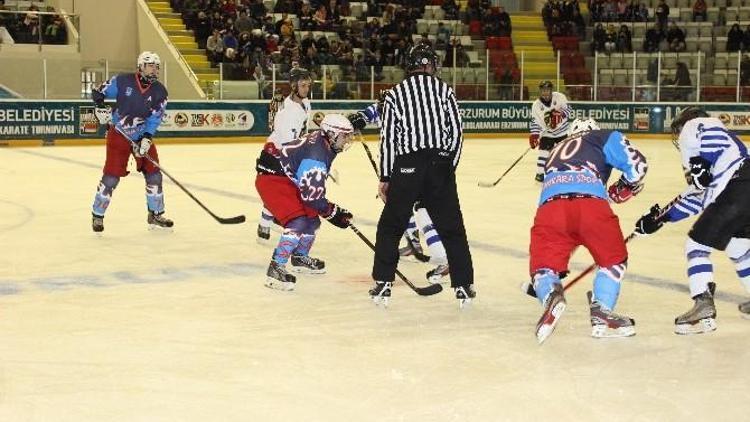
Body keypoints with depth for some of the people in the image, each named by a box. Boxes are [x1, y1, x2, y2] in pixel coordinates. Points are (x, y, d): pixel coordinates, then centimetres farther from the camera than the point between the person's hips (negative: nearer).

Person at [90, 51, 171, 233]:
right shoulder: (122, 81, -11)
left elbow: (155, 119, -10)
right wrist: (101, 107, -17)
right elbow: (98, 92, 1)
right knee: (111, 176, -7)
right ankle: (97, 216, 6)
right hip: (118, 134, -4)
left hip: (143, 136, 4)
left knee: (154, 174, 3)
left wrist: (147, 138, -21)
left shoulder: (159, 92, -5)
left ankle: (155, 215, 18)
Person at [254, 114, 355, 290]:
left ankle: (300, 257, 39)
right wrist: (334, 213, -16)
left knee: (312, 219, 17)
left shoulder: (322, 142, 5)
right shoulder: (317, 155, -26)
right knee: (299, 222, -24)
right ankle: (275, 268, -22)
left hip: (288, 180, 11)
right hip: (272, 180, -11)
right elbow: (312, 195, -26)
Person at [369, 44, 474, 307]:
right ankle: (463, 286, 7)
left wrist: (385, 178, 7)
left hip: (406, 168, 0)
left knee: (390, 226, 12)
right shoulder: (444, 90, 7)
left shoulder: (394, 94, 6)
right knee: (452, 228, 8)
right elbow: (456, 131, 4)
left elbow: (388, 138, 3)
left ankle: (382, 285, 9)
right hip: (440, 167, 1)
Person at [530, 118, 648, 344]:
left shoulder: (557, 150, 42)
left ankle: (549, 294, -21)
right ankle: (601, 312, 3)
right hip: (590, 201, -2)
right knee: (613, 259, 20)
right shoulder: (604, 137, 28)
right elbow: (636, 163, 10)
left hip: (550, 204, 3)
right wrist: (625, 188, 32)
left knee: (543, 265, 13)